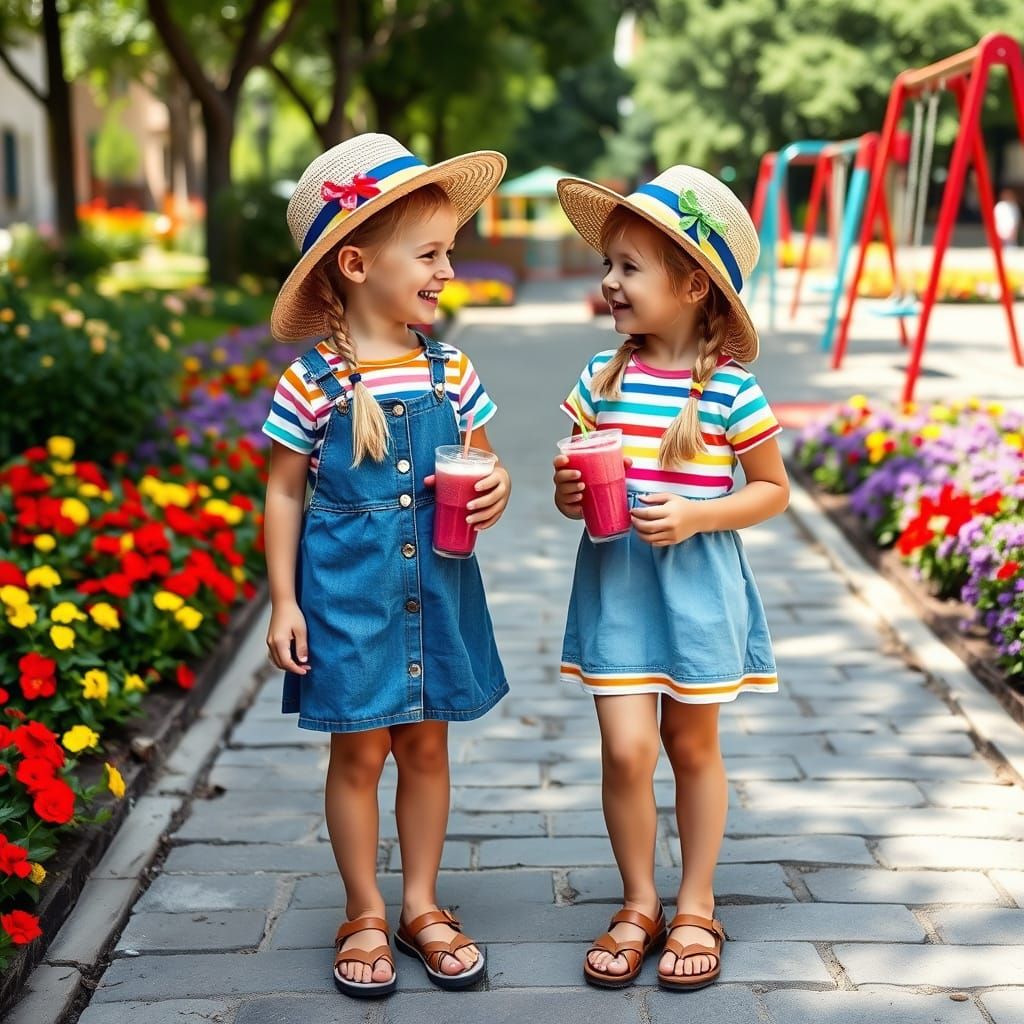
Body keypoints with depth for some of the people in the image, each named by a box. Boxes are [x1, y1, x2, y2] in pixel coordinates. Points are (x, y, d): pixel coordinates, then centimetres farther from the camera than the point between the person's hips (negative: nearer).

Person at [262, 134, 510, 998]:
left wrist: (497, 488, -12)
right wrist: (284, 601, -6)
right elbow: (285, 493, -4)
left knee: (426, 745, 12)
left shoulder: (451, 372, 0)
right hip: (347, 593, -3)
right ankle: (364, 916, 24)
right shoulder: (312, 383, -10)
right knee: (359, 753, 7)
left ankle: (420, 905, 29)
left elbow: (481, 463, 12)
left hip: (436, 590, 3)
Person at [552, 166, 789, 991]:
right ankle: (639, 906, 20)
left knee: (693, 746, 11)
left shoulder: (731, 389, -8)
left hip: (695, 585, -2)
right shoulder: (602, 377, 1)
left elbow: (773, 489, -1)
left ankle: (696, 909, 28)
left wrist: (697, 516, -15)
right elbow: (571, 480, 10)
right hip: (614, 582, 2)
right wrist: (567, 495, -13)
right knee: (626, 747, -2)